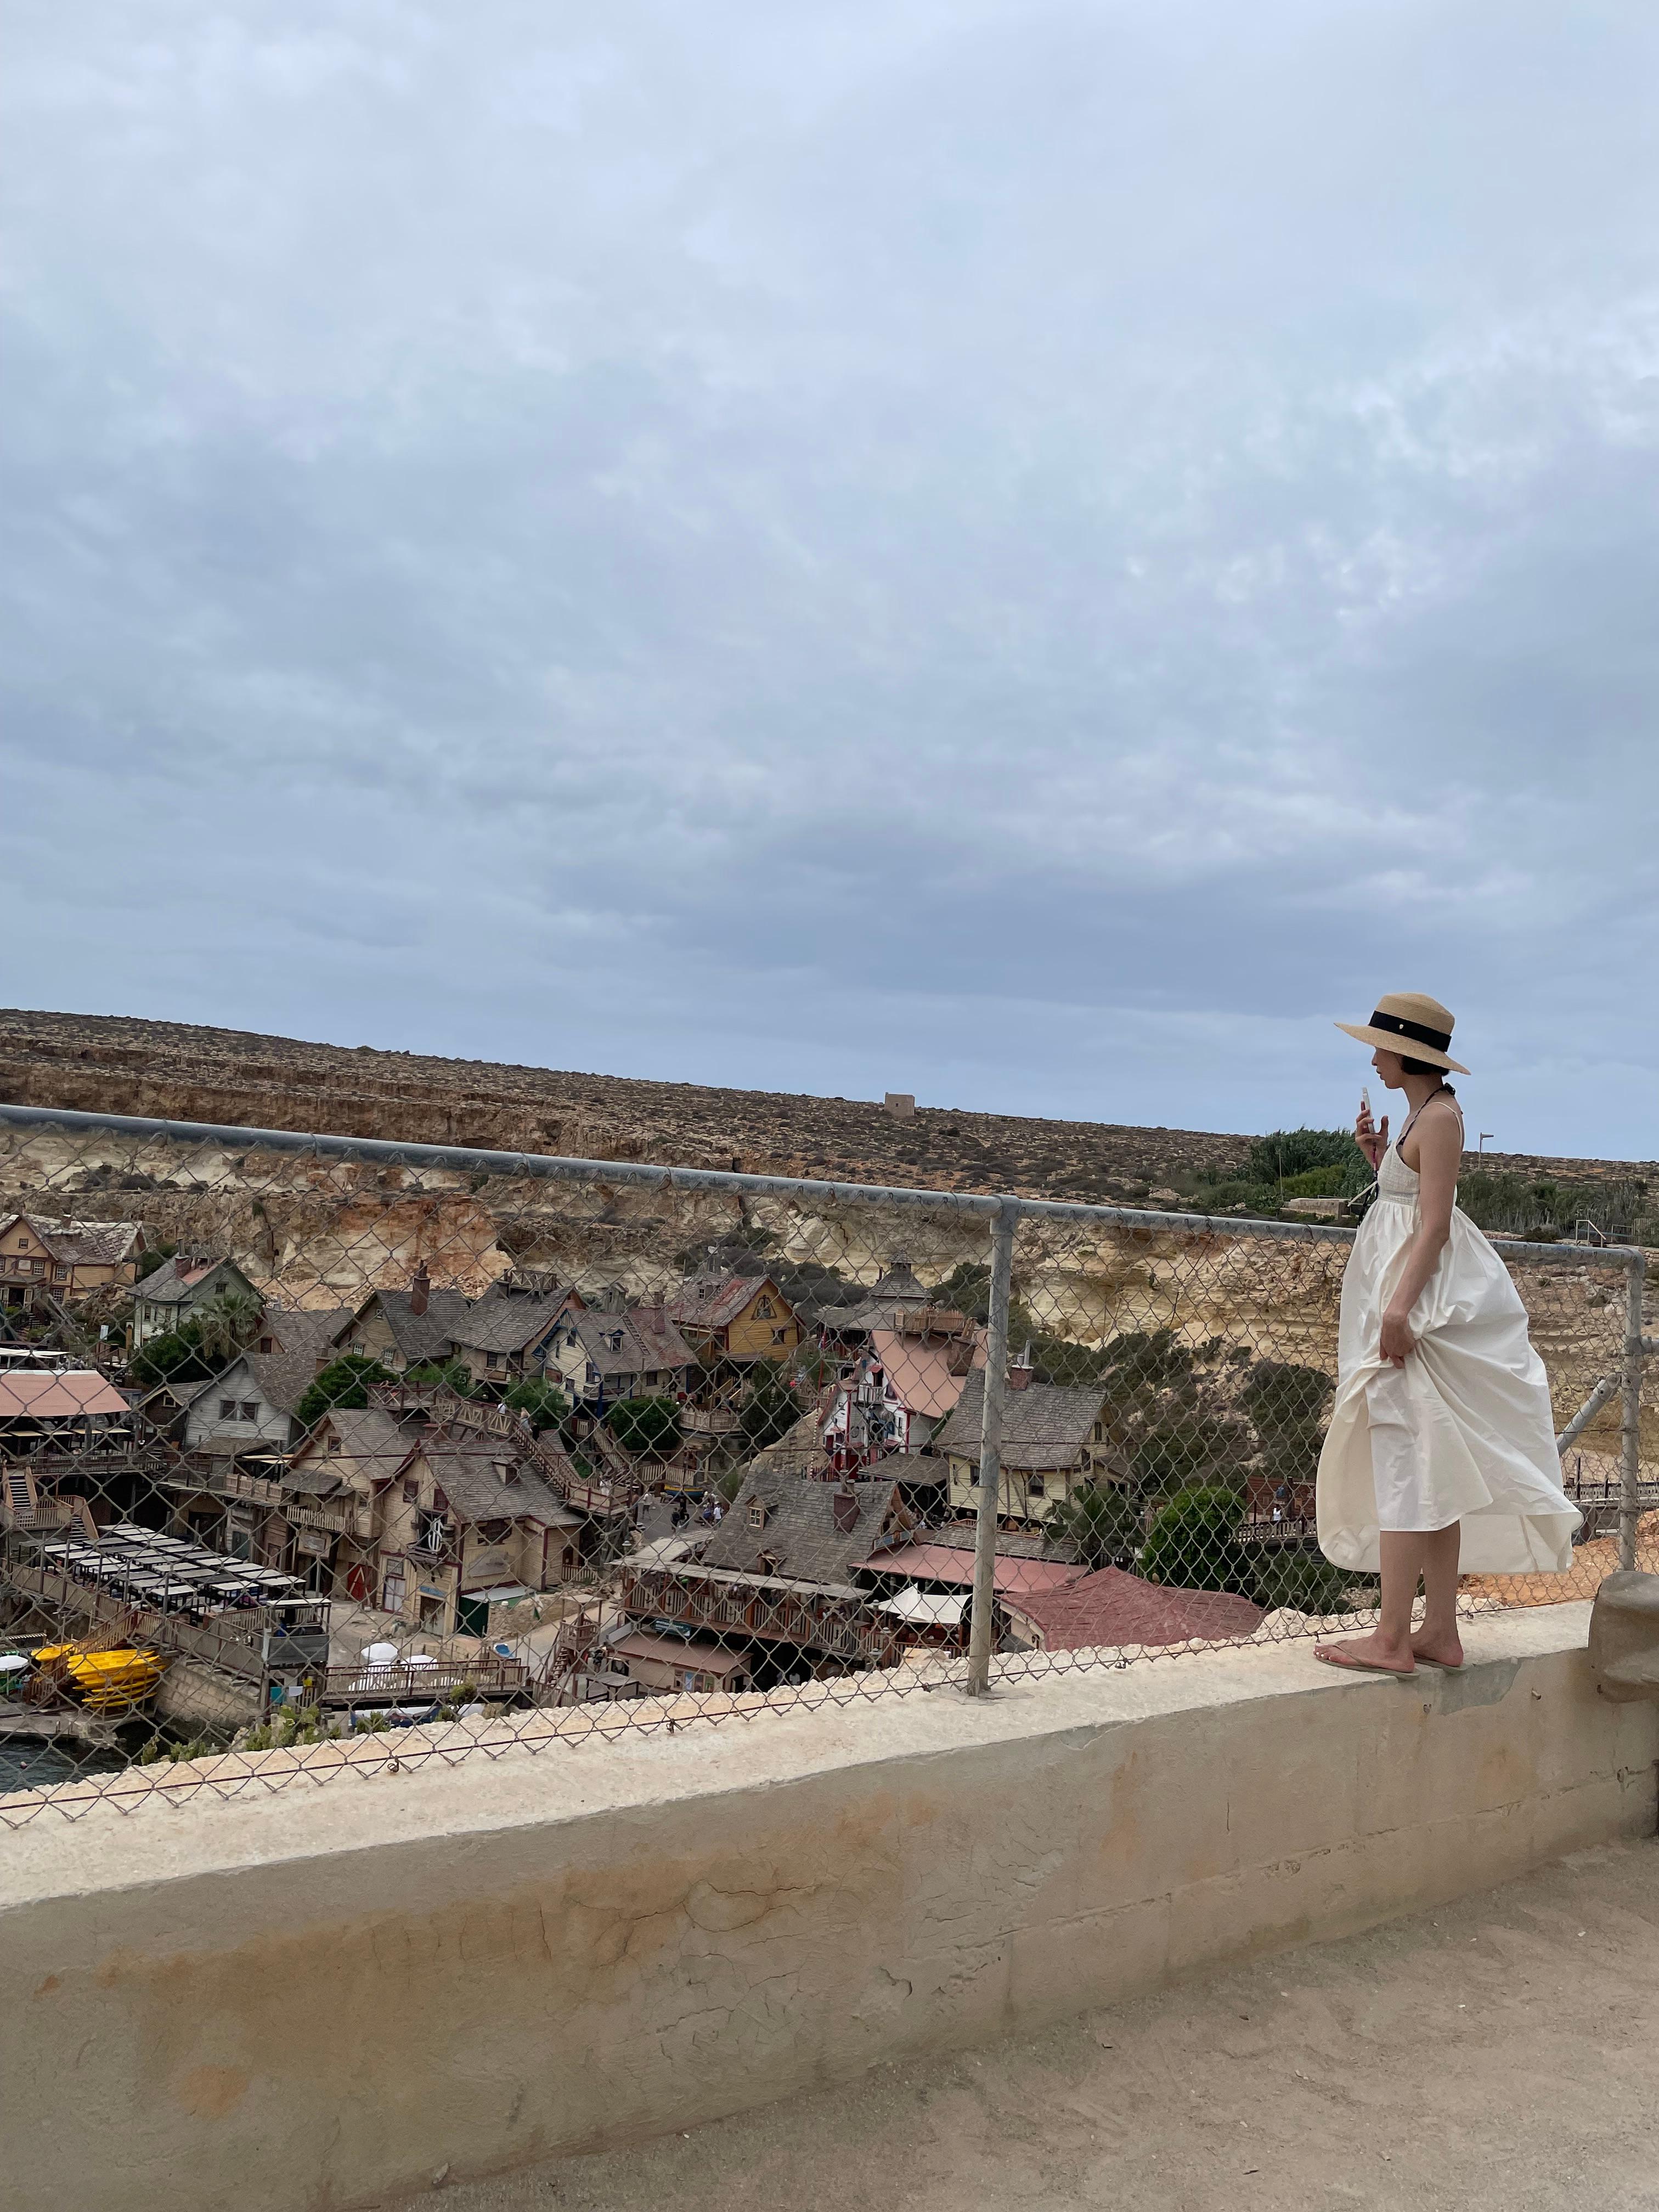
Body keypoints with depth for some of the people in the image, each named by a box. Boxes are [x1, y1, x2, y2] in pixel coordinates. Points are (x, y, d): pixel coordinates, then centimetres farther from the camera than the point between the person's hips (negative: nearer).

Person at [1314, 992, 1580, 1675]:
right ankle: (1440, 1632, 15)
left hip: (1422, 1297, -10)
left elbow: (1434, 1225, -19)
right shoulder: (1422, 1114, 16)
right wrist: (1377, 1155, 11)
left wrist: (1399, 1306, -25)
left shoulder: (1439, 1117, -11)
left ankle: (1392, 1639, -7)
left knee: (1405, 1464, -10)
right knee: (1429, 1470, 10)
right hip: (1408, 1298, 10)